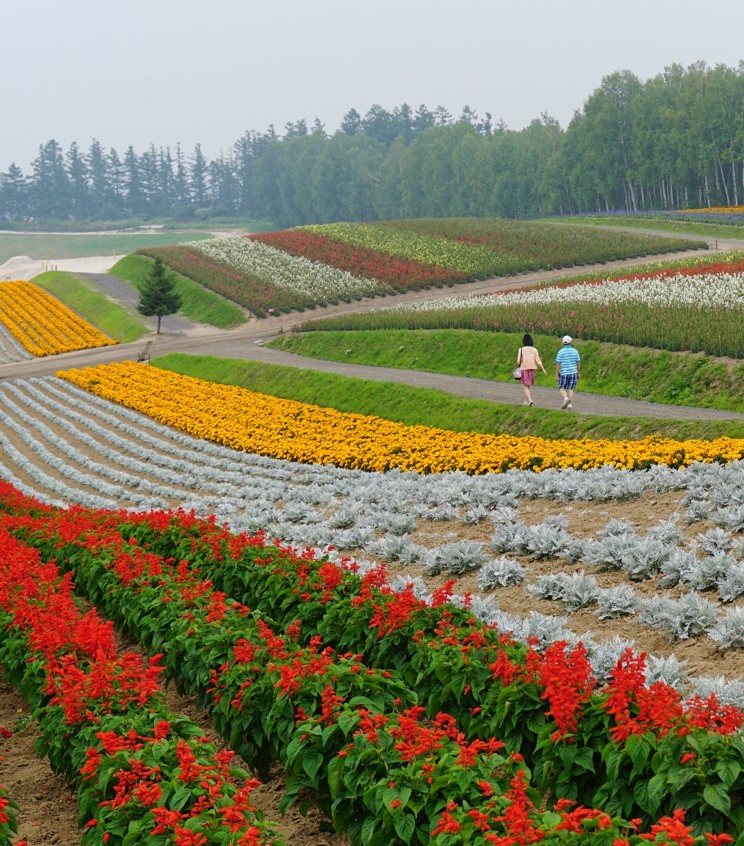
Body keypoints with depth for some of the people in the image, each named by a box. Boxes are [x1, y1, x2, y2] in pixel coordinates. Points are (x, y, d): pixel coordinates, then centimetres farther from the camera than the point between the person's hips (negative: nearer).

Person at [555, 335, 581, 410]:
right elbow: (578, 363, 5)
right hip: (573, 373, 3)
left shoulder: (561, 351, -9)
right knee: (570, 389, 8)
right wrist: (579, 373, 13)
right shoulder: (575, 351, 0)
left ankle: (566, 399, -17)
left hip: (563, 373, -3)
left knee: (562, 388, 10)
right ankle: (570, 406, 0)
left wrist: (557, 375, -5)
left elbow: (558, 364, -10)